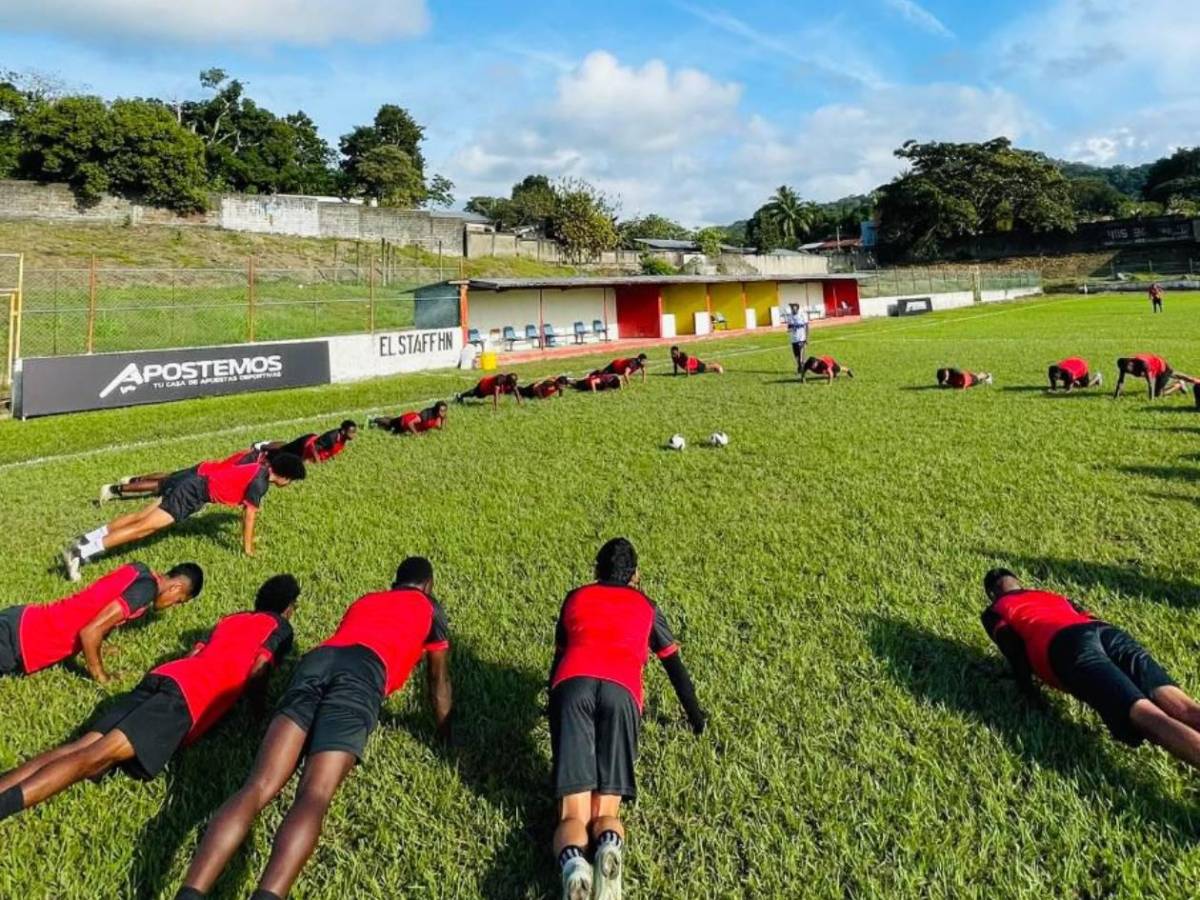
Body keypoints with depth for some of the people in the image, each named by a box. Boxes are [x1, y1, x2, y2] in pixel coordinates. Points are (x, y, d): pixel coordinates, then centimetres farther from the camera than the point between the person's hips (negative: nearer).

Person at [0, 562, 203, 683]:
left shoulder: (140, 572, 4)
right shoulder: (146, 588, -23)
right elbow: (90, 631, -27)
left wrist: (93, 650, 23)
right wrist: (100, 676, -12)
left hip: (24, 621, 9)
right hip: (19, 641, -9)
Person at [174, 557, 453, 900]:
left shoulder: (362, 601, 42)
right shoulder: (429, 607, 31)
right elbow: (439, 680, 36)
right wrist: (444, 733, 50)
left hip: (316, 661, 4)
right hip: (363, 673, -4)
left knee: (258, 788, -12)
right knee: (314, 797, -21)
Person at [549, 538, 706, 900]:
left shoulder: (575, 597, 31)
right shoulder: (646, 606, 30)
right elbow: (675, 666, 38)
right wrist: (695, 716, 53)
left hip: (573, 685, 0)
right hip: (621, 692, 0)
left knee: (572, 814, -3)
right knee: (605, 812, 3)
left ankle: (573, 866, -36)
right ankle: (610, 849, -32)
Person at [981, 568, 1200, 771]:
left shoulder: (994, 612, 27)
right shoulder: (1054, 596, 43)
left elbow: (1012, 646, 8)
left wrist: (1028, 688, 11)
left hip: (1066, 644, -5)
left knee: (1149, 717, -24)